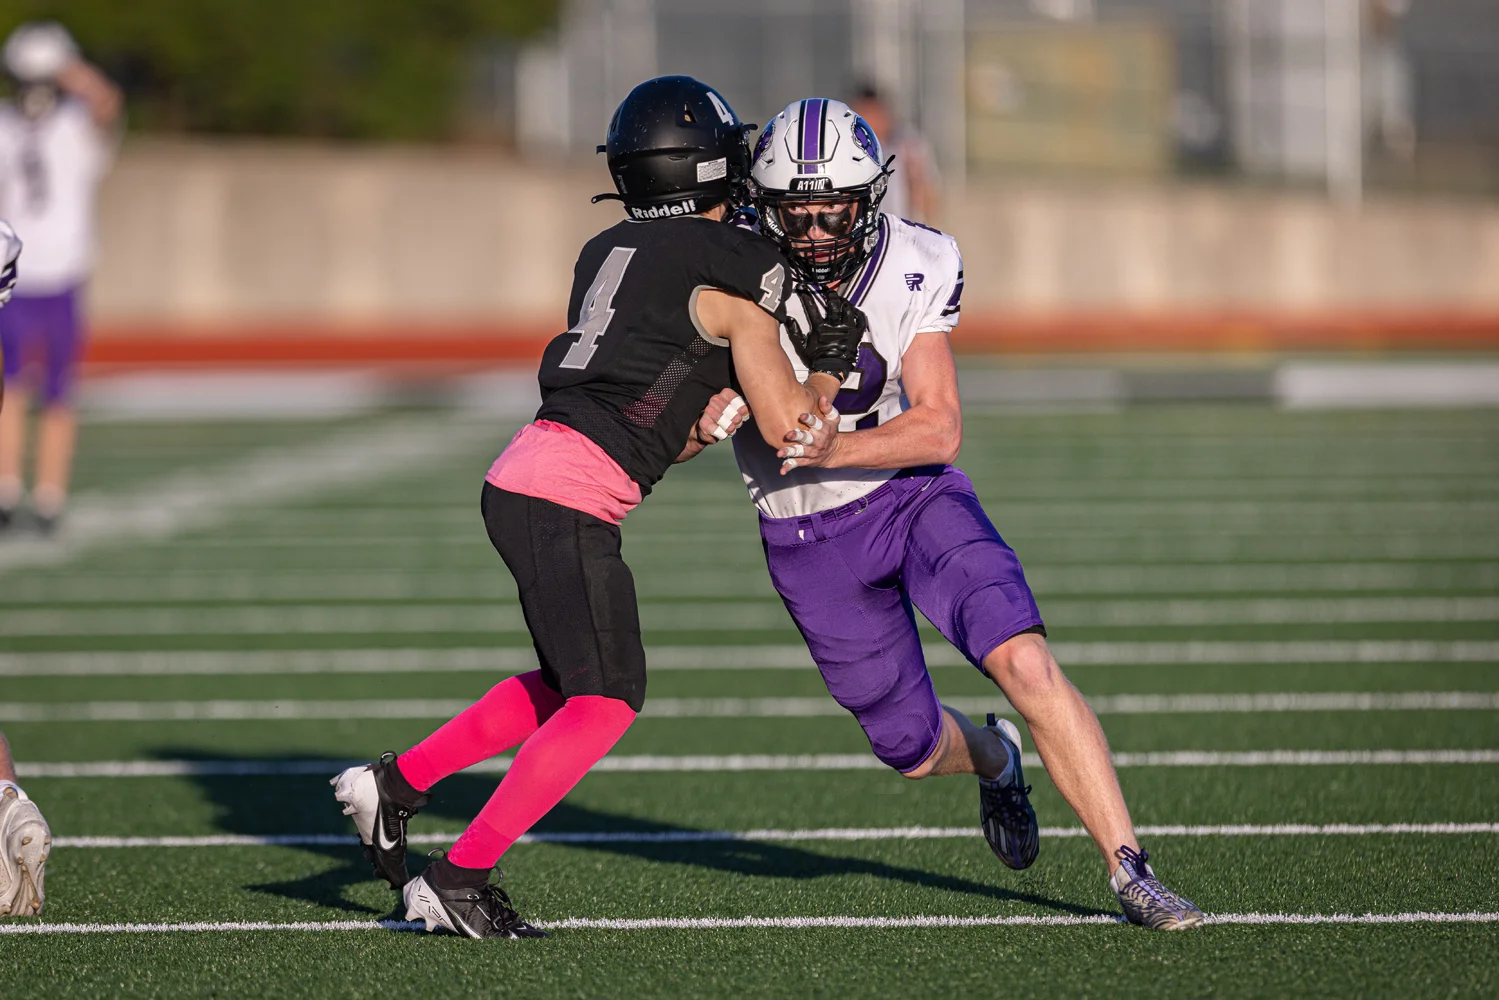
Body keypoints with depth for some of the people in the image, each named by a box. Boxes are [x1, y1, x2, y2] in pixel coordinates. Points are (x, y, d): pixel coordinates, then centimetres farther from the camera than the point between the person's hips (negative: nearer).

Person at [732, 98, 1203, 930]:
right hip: (808, 539, 1)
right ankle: (994, 761, 47)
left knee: (1024, 662, -23)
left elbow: (940, 430, -18)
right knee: (914, 749, 8)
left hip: (913, 492, -1)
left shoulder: (915, 270, -17)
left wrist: (833, 449, -35)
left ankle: (1130, 873, -17)